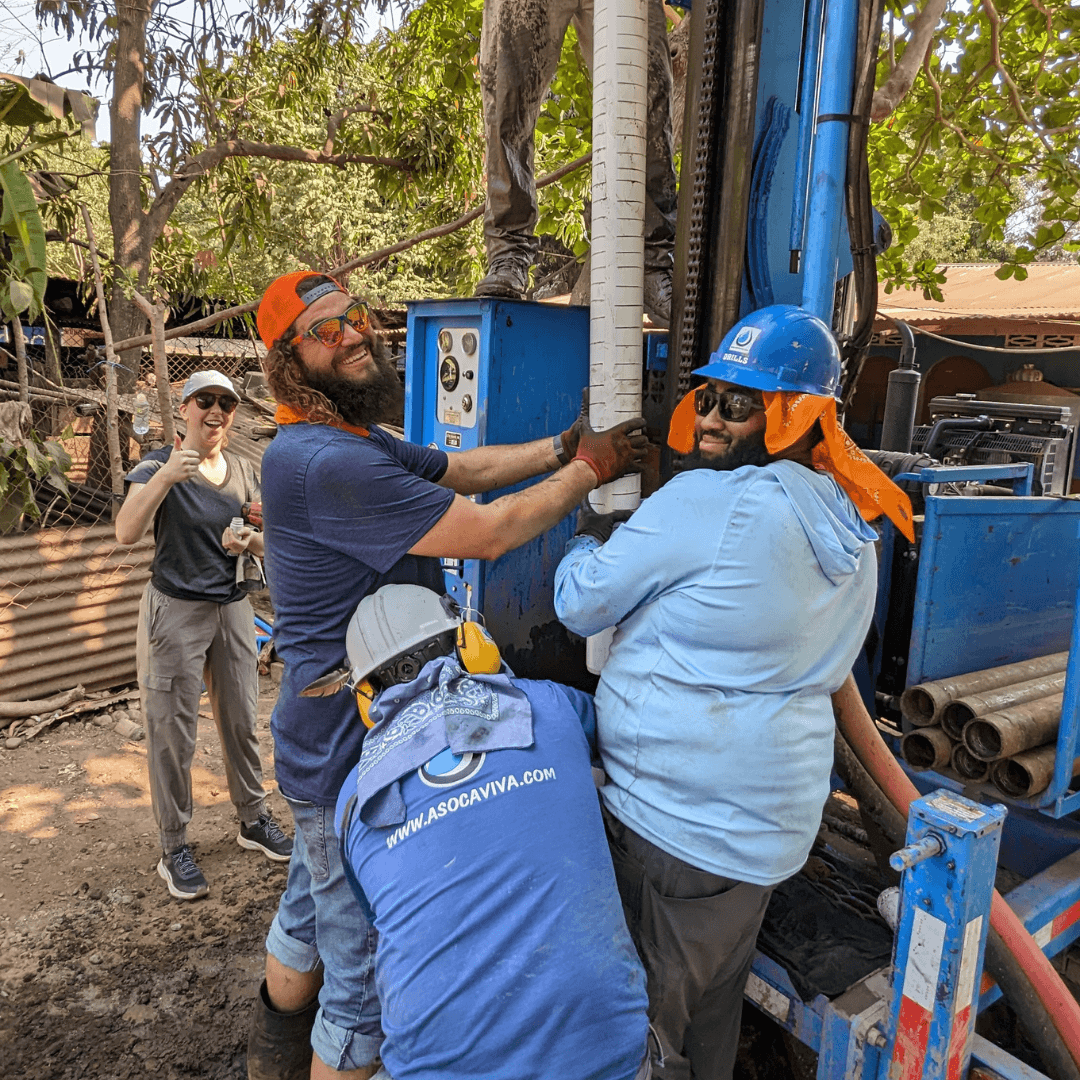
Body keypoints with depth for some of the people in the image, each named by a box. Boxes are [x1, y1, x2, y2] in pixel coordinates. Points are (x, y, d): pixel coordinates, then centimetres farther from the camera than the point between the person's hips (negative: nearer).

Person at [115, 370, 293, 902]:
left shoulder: (244, 472, 7)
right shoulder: (159, 465, -7)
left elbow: (266, 541, 14)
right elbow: (126, 533, -22)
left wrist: (249, 540, -10)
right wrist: (165, 477, -35)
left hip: (232, 607, 5)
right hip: (176, 609, -4)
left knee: (241, 720, 13)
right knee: (172, 731, 2)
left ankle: (253, 821, 29)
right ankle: (173, 848, 15)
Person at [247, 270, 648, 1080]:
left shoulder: (358, 442, 7)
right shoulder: (324, 462, -27)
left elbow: (457, 469, 11)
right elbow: (489, 532, -25)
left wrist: (562, 447, -1)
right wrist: (590, 469, -12)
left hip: (330, 736, 11)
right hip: (352, 754, -11)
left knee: (314, 906, 31)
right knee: (366, 960, 7)